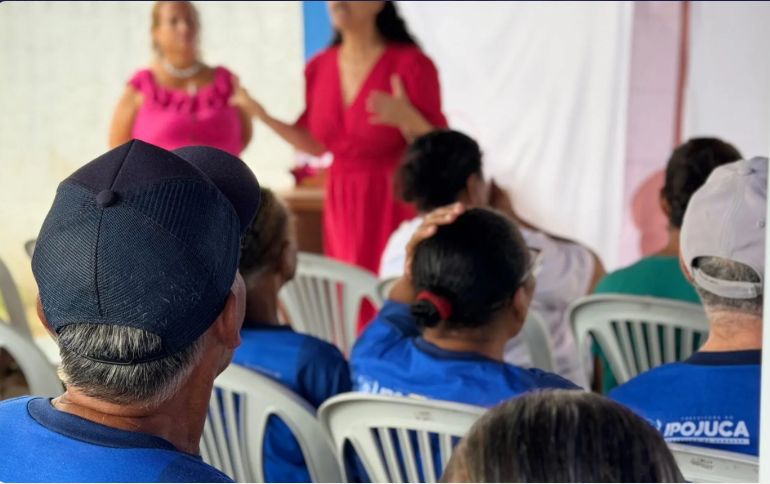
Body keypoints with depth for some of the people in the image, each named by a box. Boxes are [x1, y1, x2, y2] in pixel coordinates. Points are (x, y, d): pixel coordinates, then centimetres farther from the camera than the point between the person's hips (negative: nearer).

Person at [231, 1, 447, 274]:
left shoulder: (411, 65, -12)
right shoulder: (319, 68, 4)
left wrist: (406, 120, -29)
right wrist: (262, 116, 7)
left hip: (397, 205, -5)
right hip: (342, 207, 5)